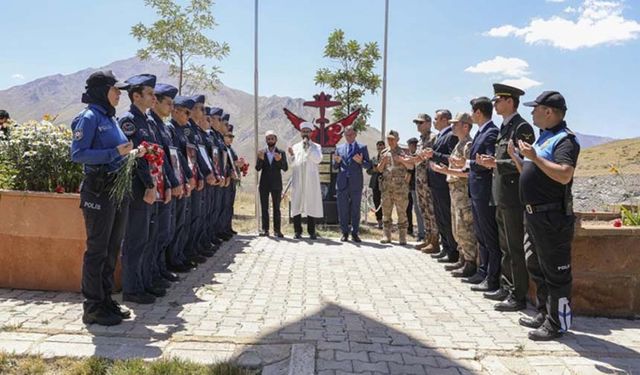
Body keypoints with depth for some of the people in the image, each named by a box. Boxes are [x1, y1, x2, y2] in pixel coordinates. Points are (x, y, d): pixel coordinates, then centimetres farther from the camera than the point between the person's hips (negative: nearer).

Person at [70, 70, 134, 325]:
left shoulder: (110, 118, 15)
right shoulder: (89, 117, -10)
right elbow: (77, 154, -18)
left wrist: (129, 152, 3)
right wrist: (115, 152, -21)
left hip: (119, 187, 9)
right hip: (99, 190, -9)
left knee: (112, 248, 14)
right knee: (97, 249, -1)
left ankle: (106, 300, 25)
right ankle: (93, 308, 10)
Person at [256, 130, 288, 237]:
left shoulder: (281, 153, 2)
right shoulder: (261, 152, 5)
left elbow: (285, 168, -5)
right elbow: (257, 168, -2)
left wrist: (279, 160, -22)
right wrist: (261, 159, -20)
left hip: (276, 185, -1)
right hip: (264, 184, 1)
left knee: (276, 208, 2)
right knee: (264, 208, 5)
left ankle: (277, 230, 4)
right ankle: (265, 229, 9)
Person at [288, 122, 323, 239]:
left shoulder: (316, 147, 9)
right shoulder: (295, 146, 16)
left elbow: (318, 159, -9)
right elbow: (292, 164, 9)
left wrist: (308, 147, -9)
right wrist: (291, 155, -9)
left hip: (311, 180, -2)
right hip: (297, 180, 2)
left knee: (312, 205, -1)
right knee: (296, 205, 0)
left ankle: (311, 232, 6)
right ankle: (297, 231, 6)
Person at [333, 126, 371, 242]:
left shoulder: (362, 147, 6)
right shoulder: (339, 148, 13)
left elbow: (368, 164, 3)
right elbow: (335, 167, 13)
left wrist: (361, 161, -16)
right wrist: (337, 161, -8)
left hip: (356, 183, -2)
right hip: (342, 183, 2)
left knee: (355, 210, 4)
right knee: (342, 210, 4)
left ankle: (355, 233, 12)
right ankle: (345, 233, 13)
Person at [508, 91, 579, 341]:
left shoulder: (564, 139, -13)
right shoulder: (543, 139, 17)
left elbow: (564, 175, -29)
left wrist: (534, 157, -26)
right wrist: (515, 157, 12)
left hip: (552, 217, -10)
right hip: (534, 215, 10)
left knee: (555, 272, 0)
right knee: (536, 268, 19)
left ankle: (557, 323, 11)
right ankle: (544, 314, 32)